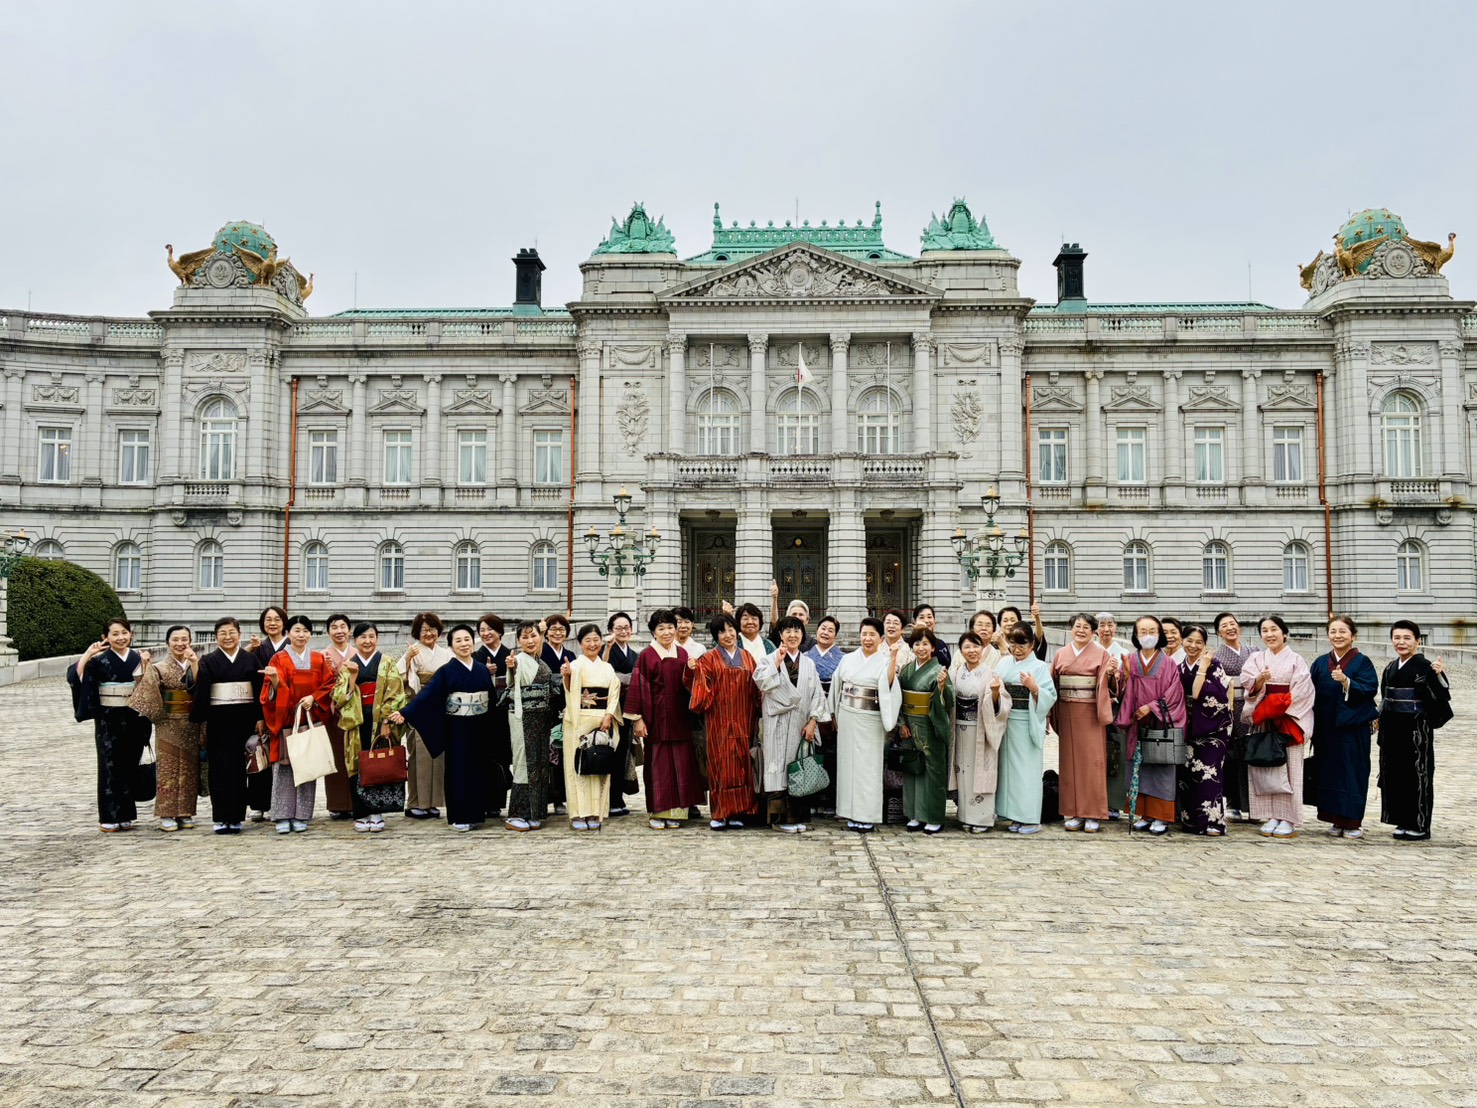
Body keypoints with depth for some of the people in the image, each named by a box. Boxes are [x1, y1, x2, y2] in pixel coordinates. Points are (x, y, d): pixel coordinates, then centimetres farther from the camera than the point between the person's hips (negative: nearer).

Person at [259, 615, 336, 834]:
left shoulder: (319, 659, 12)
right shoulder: (279, 659, 4)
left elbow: (328, 685, 7)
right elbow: (274, 691, -5)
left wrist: (313, 697, -9)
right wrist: (274, 680, -26)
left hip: (311, 720, 2)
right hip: (286, 720, -2)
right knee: (284, 767, -3)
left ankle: (301, 816, 9)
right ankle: (283, 816, 3)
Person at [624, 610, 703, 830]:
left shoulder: (682, 654, 10)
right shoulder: (647, 656, -2)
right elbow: (638, 687, -6)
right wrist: (637, 719, -10)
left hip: (679, 719, 4)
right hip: (656, 718, -4)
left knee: (680, 764, 3)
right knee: (658, 764, 0)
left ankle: (675, 813, 12)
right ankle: (657, 814, 9)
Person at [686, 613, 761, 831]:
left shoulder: (747, 657, 13)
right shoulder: (708, 658, 3)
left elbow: (756, 688, 12)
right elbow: (702, 688, -5)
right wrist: (693, 670, -22)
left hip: (743, 720, 3)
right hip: (719, 720, -3)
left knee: (741, 763, 4)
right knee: (721, 763, -3)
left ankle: (737, 812, 12)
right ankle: (719, 814, 4)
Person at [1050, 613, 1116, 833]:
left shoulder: (1101, 654, 3)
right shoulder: (1061, 654, 10)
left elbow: (1105, 684, -4)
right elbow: (1053, 683, 10)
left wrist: (1110, 672, -25)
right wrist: (1052, 714, 1)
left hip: (1091, 713, -3)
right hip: (1067, 714, 3)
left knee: (1092, 761, -3)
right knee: (1070, 761, 5)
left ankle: (1093, 815, 3)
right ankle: (1073, 812, 11)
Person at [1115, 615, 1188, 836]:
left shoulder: (1168, 664, 0)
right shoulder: (1129, 661, 5)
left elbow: (1173, 695, -5)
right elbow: (1124, 692, 3)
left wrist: (1151, 707, -12)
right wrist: (1126, 676, -15)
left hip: (1160, 724, -2)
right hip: (1136, 725, 2)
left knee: (1160, 770, -1)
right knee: (1138, 769, 5)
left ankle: (1160, 817, 6)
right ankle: (1141, 814, 13)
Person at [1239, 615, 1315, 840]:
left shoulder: (1296, 660, 3)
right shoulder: (1256, 659, 10)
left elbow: (1301, 692, -5)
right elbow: (1248, 686, -1)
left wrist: (1277, 707, -13)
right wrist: (1260, 680, -22)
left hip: (1288, 722, -3)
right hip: (1262, 722, 3)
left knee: (1288, 769, -2)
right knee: (1265, 768, 2)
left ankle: (1289, 820, 2)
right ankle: (1272, 817, 7)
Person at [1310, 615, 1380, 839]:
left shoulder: (1362, 662, -2)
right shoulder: (1320, 663, 9)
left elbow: (1370, 689, -14)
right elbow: (1310, 692, 8)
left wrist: (1346, 681, -27)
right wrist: (1311, 724, -2)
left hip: (1353, 727, -4)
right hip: (1326, 728, 4)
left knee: (1352, 772, 1)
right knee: (1329, 772, 7)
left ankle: (1354, 822, 11)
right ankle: (1337, 820, 18)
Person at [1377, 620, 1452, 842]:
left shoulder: (1424, 667, -12)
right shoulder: (1391, 668, 10)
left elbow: (1442, 697, -20)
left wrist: (1438, 675, -35)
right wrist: (1379, 717, 16)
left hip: (1417, 729, -7)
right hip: (1393, 729, 7)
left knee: (1416, 774, 1)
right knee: (1395, 773, 12)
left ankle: (1420, 826, 11)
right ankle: (1404, 821, 24)